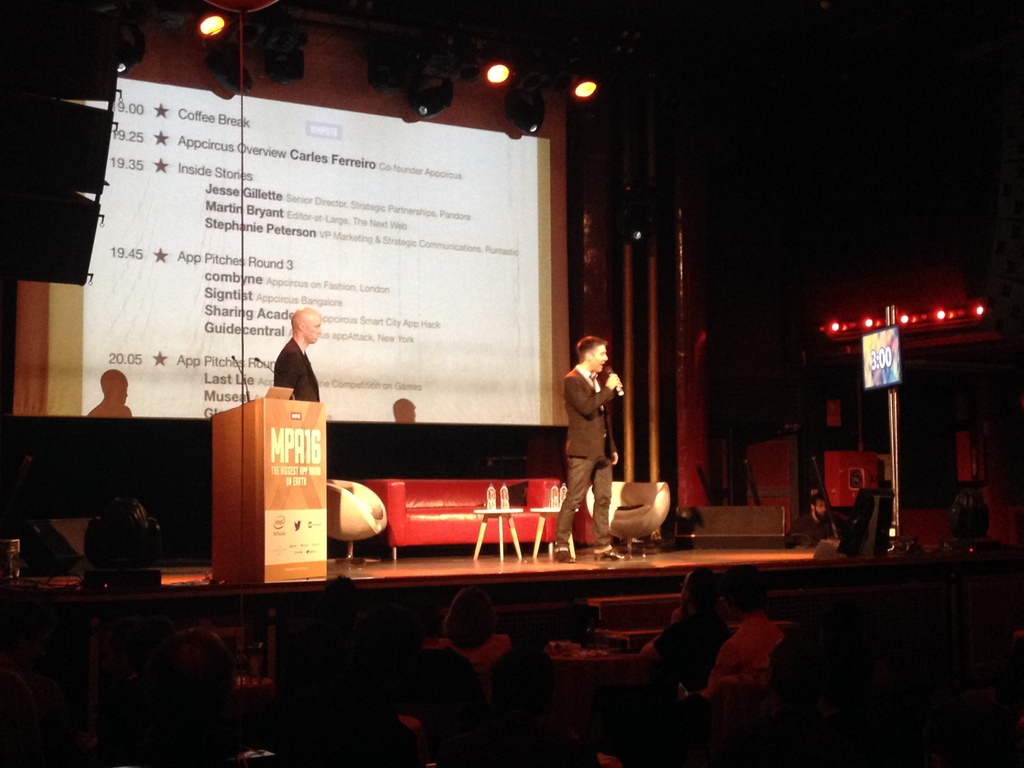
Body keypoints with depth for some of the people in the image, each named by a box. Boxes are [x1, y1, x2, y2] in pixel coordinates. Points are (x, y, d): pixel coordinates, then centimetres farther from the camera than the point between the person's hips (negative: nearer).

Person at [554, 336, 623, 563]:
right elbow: (587, 407, -24)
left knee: (603, 499, 7)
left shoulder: (596, 381, 17)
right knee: (574, 499, -7)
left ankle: (602, 547, 12)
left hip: (601, 450, 8)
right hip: (582, 451, -8)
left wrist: (612, 447, 18)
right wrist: (609, 389, -16)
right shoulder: (573, 380, -10)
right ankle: (561, 547, -3)